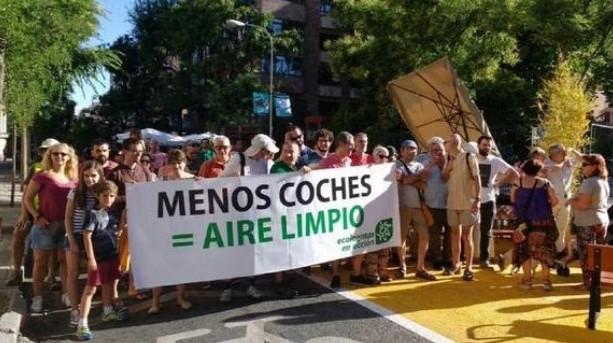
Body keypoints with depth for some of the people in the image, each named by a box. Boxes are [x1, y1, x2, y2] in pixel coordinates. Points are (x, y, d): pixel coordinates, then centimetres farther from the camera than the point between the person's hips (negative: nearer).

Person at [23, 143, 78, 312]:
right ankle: (37, 297, 13)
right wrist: (37, 217, -14)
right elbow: (27, 198, -6)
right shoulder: (43, 176, -8)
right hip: (46, 224, -4)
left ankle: (66, 294, 22)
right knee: (41, 262, 5)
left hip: (67, 224, 4)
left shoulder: (73, 177, 5)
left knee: (65, 260, 12)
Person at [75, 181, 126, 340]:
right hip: (98, 257, -7)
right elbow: (87, 236, -17)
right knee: (90, 289, -4)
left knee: (109, 285, 21)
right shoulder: (93, 214, -14)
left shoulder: (113, 212, 6)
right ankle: (82, 324, -2)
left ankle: (108, 312, 39)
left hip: (112, 255, 7)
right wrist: (91, 258, -20)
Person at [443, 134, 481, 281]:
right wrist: (448, 167, -7)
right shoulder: (449, 159, 8)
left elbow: (477, 179, -11)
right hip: (452, 203, 6)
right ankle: (456, 265, 24)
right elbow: (443, 178, 11)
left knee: (466, 236, -1)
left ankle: (468, 268, 7)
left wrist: (477, 199, -17)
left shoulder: (469, 157, -10)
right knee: (455, 234, 13)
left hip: (467, 203, -6)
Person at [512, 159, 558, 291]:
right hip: (543, 222, 0)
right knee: (544, 250, 12)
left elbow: (513, 201, -1)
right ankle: (546, 280, 13)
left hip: (525, 221, 0)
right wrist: (544, 206, 14)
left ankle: (527, 280, 13)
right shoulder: (544, 183, -5)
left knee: (525, 250, 11)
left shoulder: (517, 183, -4)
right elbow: (554, 201, -4)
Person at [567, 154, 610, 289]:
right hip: (602, 220, 9)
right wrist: (575, 201, 14)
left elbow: (583, 204, -25)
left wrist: (570, 201, -7)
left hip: (588, 223, -9)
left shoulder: (588, 182, -19)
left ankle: (588, 283, 3)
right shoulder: (604, 182, 11)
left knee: (585, 253, -1)